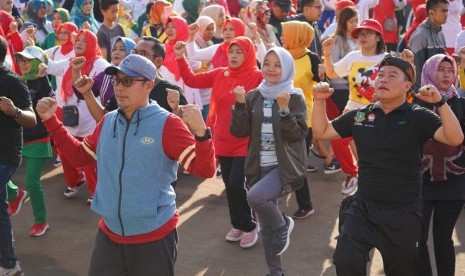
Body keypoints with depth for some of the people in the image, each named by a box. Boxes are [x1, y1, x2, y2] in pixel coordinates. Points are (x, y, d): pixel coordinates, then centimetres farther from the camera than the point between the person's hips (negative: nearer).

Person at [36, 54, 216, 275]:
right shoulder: (108, 122, 5)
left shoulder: (167, 124, -14)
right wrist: (51, 120, 13)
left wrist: (200, 131, -35)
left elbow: (204, 169, -18)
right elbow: (79, 156, 18)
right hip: (109, 235, 6)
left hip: (154, 238, -5)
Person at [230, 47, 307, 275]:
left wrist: (284, 109, -25)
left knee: (255, 196, -30)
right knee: (266, 225, 10)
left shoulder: (295, 98, -6)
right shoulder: (253, 97, 5)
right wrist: (240, 104, -13)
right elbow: (239, 131, 0)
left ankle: (283, 225, -1)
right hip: (260, 166, 5)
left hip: (285, 166, -4)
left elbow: (298, 135, -14)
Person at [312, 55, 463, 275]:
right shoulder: (360, 116, 3)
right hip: (363, 207, 2)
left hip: (403, 213, -2)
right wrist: (320, 101, -5)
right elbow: (321, 132, 9)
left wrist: (440, 102, -32)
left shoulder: (418, 117, -8)